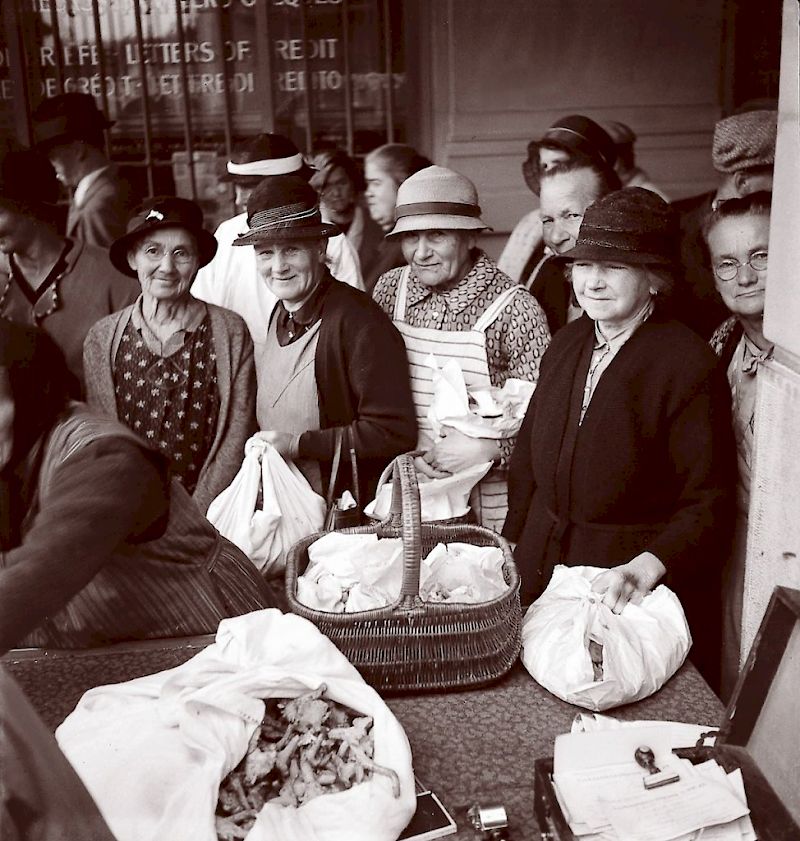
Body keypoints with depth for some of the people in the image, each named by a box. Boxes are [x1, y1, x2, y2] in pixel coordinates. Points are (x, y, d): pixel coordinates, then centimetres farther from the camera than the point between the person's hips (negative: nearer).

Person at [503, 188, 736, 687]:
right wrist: (512, 542, 6)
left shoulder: (689, 364, -15)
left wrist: (648, 566, -28)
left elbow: (710, 502, -15)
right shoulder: (567, 343, 5)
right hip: (543, 568, 6)